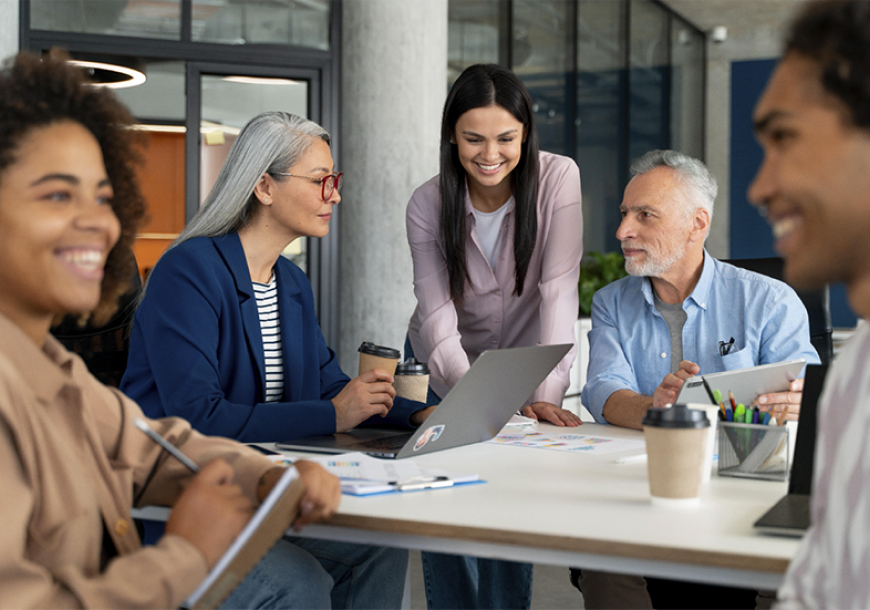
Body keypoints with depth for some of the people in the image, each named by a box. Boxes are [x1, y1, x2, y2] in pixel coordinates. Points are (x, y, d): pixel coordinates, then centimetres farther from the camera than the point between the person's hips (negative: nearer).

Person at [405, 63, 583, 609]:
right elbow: (437, 318, -24)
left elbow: (558, 292, -25)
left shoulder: (558, 179, -19)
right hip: (447, 367, 1)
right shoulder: (427, 205, -16)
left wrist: (546, 393, -35)